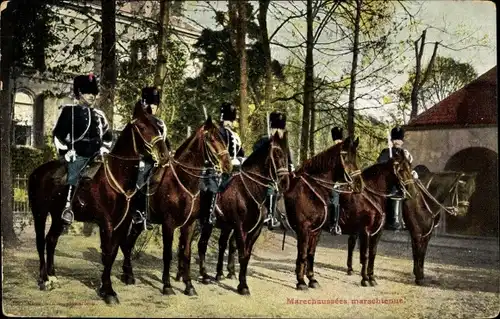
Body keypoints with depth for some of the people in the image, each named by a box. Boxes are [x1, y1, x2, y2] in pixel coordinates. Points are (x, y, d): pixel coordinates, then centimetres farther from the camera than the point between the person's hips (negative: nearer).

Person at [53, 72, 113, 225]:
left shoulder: (99, 114, 18)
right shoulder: (69, 111, 3)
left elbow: (108, 135, 27)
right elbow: (58, 134, 0)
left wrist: (104, 148, 12)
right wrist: (66, 151, -7)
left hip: (96, 156, 5)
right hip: (77, 155, -5)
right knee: (72, 178, -21)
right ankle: (67, 207, -23)